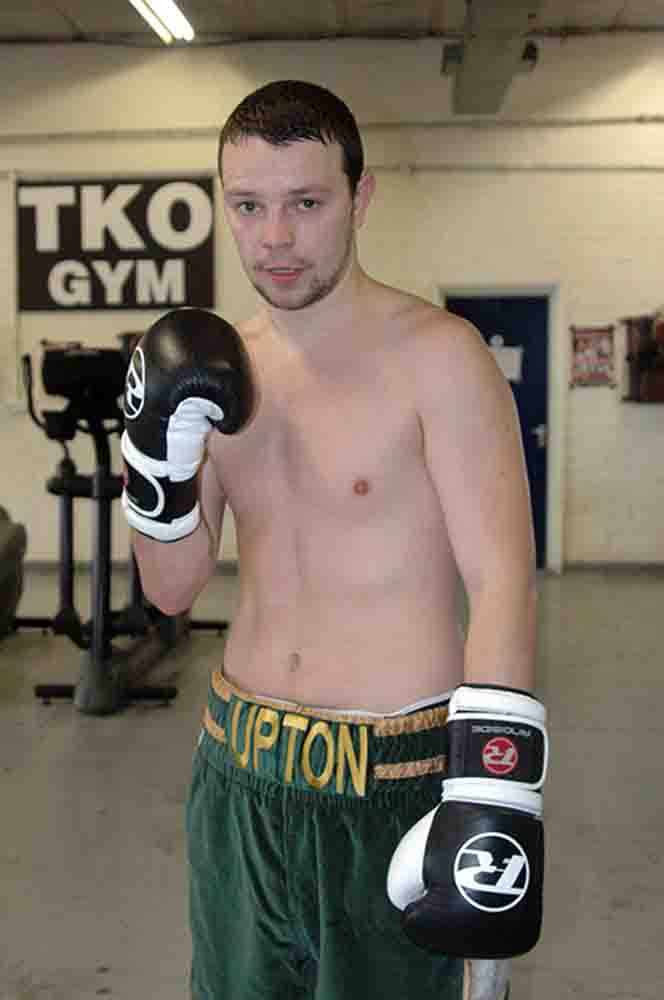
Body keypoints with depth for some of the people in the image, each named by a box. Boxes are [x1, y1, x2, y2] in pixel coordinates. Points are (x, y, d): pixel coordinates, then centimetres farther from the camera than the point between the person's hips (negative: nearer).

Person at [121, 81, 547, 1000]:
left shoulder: (437, 357, -13)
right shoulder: (227, 364, 4)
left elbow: (503, 583, -18)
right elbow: (173, 589, 7)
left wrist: (495, 795, -27)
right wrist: (158, 451, -10)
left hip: (395, 781, -5)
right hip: (242, 771, 6)